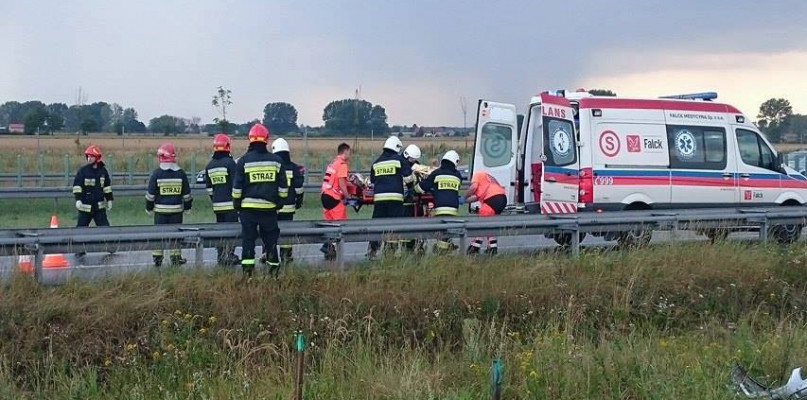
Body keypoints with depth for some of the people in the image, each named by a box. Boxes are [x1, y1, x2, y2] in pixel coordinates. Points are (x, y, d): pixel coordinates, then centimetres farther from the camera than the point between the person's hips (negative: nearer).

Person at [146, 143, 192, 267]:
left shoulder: (157, 173, -8)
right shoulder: (181, 173, -2)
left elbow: (150, 193, -4)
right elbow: (187, 193, 4)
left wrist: (149, 208, 8)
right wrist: (187, 207, 16)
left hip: (160, 210, -1)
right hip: (177, 210, 1)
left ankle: (157, 258, 8)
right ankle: (175, 258, 13)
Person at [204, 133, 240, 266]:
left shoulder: (209, 165, 11)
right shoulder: (230, 163, -10)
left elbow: (208, 188, 17)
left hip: (217, 204, 6)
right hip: (230, 203, -6)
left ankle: (220, 257, 15)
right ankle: (229, 256, -8)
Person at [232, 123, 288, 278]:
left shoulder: (244, 160, -4)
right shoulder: (276, 160, 3)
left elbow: (237, 187, -1)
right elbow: (283, 187, 6)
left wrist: (237, 204, 9)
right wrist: (280, 202, 16)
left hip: (248, 207, -2)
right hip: (270, 207, 2)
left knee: (248, 238, 2)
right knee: (270, 238, 11)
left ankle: (247, 270, -1)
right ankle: (273, 267, 15)